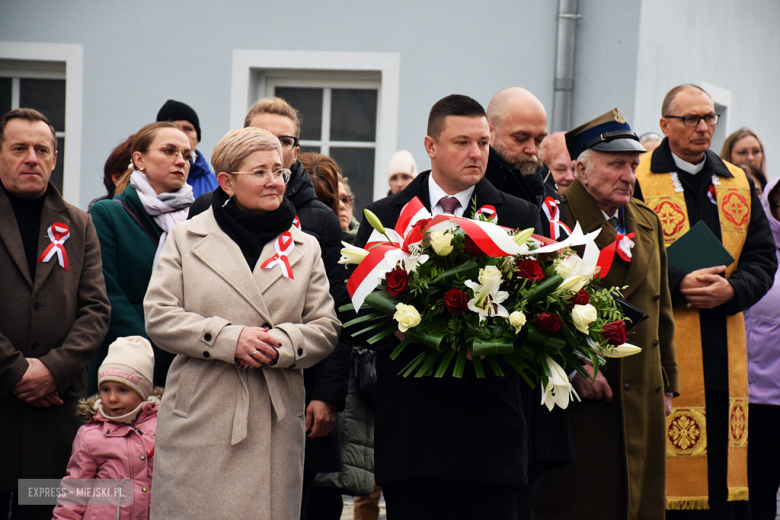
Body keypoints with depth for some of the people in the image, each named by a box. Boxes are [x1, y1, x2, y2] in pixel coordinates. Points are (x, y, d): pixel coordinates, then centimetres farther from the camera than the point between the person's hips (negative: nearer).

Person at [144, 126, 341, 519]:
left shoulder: (305, 248, 14)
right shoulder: (186, 239, 7)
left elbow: (326, 328, 8)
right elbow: (158, 317, -1)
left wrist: (279, 343, -12)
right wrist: (229, 338, -13)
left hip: (276, 424, 2)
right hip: (201, 418, -2)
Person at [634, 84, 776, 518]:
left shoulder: (739, 184, 16)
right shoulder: (637, 179, 0)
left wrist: (731, 290, -8)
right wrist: (678, 284, -17)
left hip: (724, 348, 5)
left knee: (724, 469, 4)